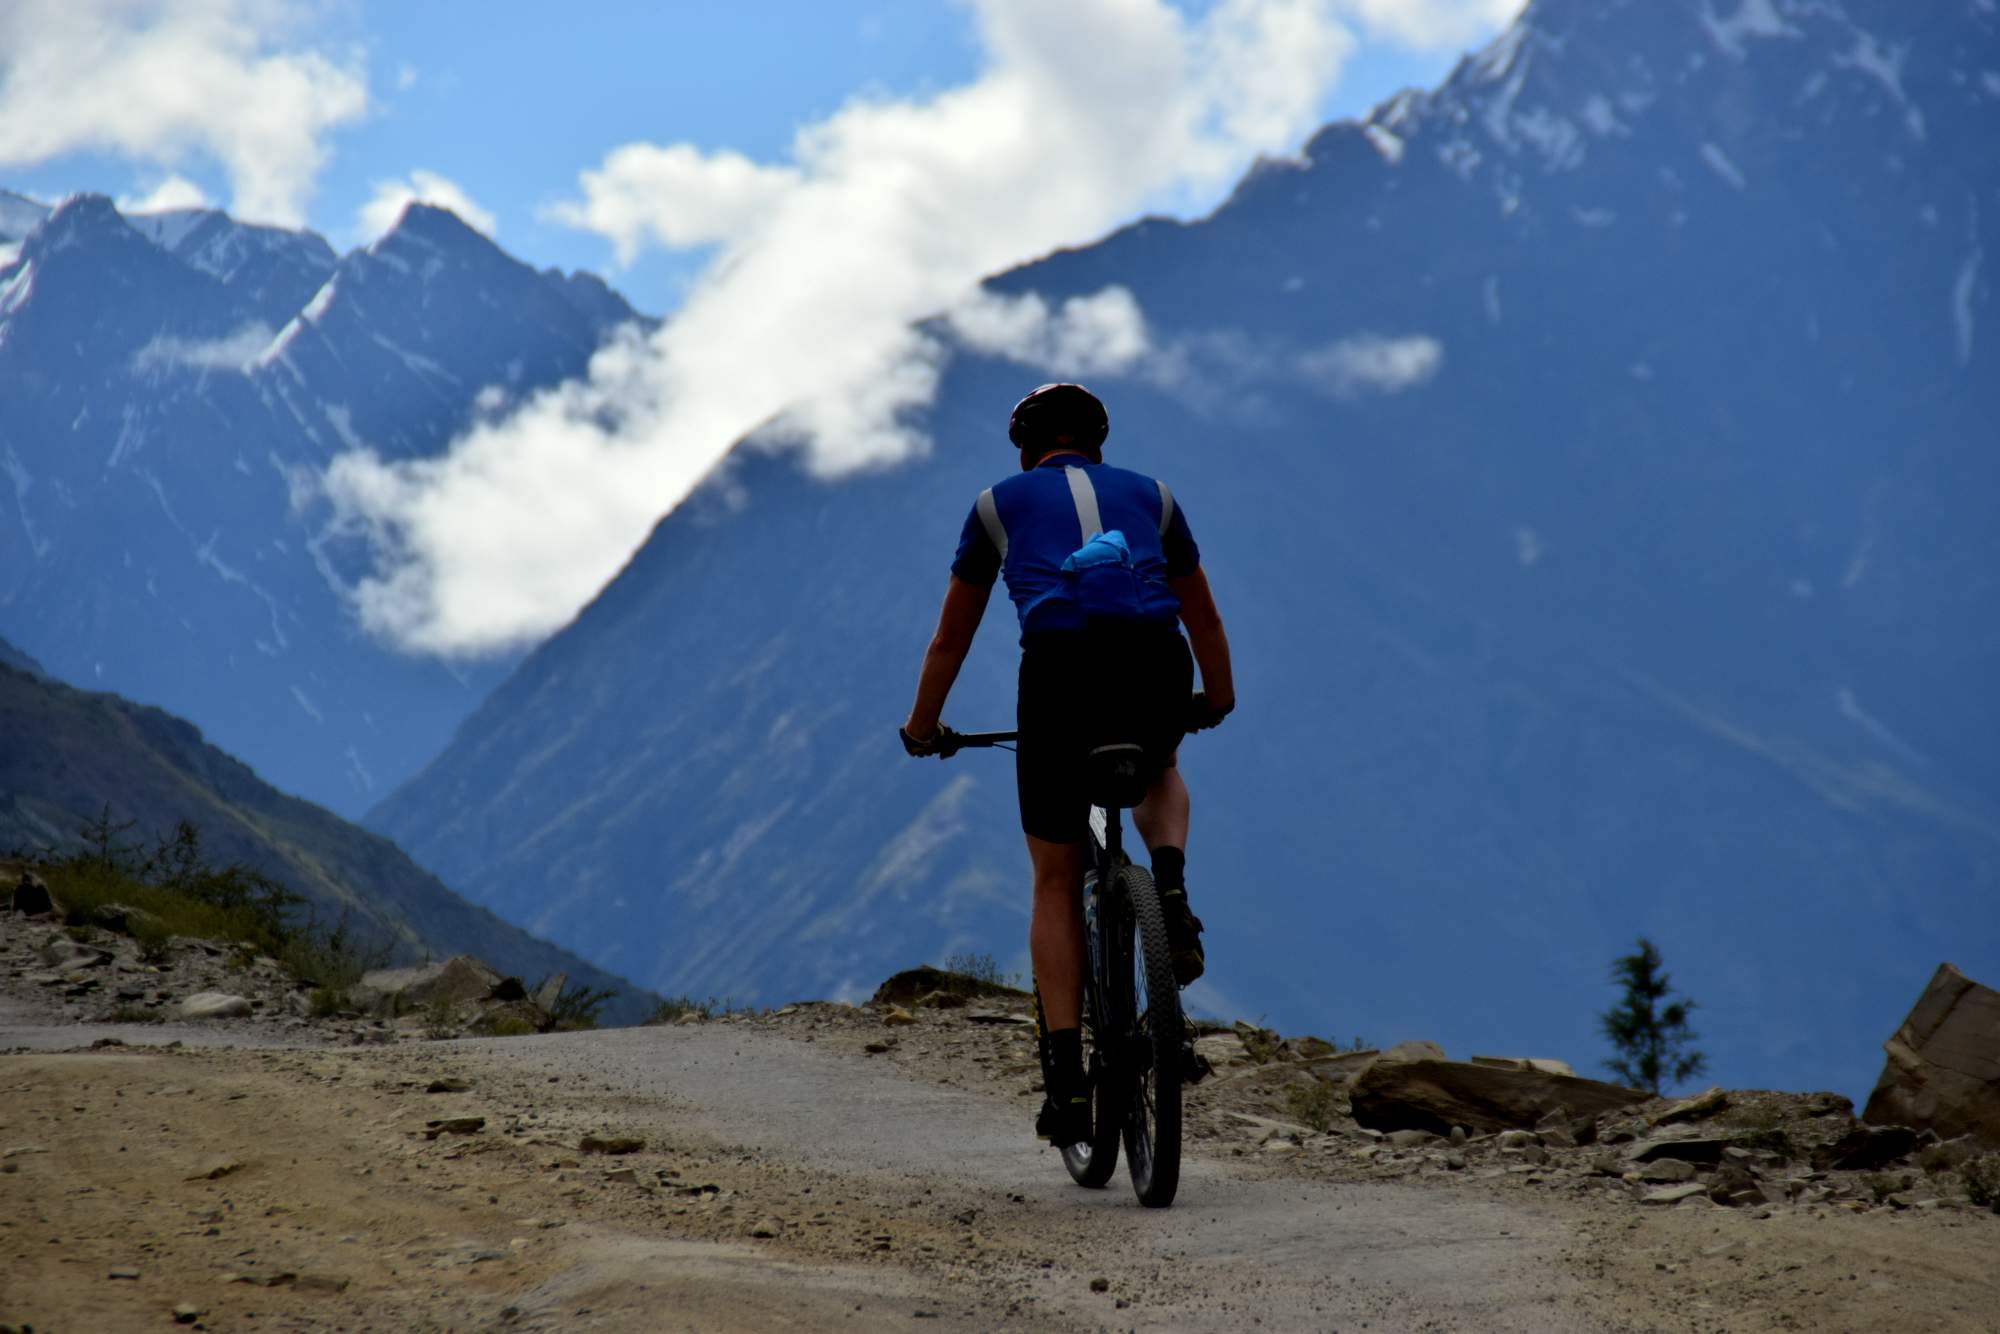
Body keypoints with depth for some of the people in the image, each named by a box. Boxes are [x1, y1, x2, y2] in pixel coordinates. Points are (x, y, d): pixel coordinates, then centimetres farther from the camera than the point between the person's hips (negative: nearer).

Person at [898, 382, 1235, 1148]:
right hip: (1156, 667, 2)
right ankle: (1171, 892, 8)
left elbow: (951, 638, 30)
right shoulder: (1149, 496, 29)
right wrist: (1216, 696, 57)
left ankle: (1066, 1081, 4)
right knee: (1158, 772, 38)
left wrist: (922, 728, 44)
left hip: (1060, 668, -2)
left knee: (1057, 884, 12)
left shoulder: (1001, 503, 24)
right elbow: (1203, 618, 40)